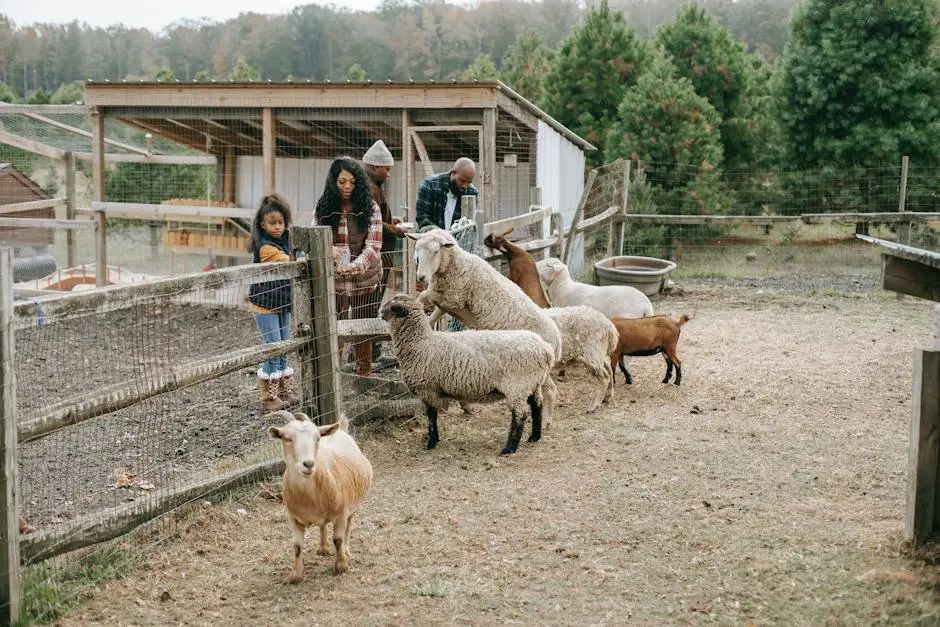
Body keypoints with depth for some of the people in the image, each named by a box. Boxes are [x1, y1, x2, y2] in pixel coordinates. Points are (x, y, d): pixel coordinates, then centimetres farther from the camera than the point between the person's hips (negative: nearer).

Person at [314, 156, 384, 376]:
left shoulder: (370, 208, -5)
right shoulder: (323, 209, 0)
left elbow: (373, 246, -12)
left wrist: (355, 266, -31)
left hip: (365, 281, 0)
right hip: (333, 282, 0)